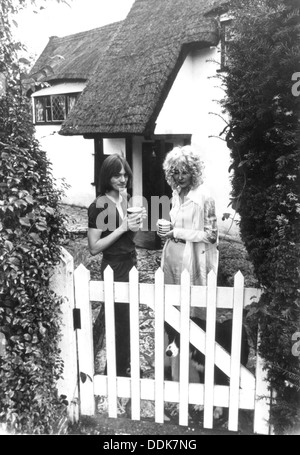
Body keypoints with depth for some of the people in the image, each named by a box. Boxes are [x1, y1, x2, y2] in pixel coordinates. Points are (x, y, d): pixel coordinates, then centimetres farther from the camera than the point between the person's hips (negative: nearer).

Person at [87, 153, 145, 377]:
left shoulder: (126, 198, 4)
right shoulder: (99, 206, -17)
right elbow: (94, 248, -18)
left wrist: (136, 223, -5)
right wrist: (122, 228, -23)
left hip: (131, 263, 7)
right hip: (114, 268, -7)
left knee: (128, 318, 16)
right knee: (120, 321, 6)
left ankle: (125, 365, 36)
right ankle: (119, 371, 27)